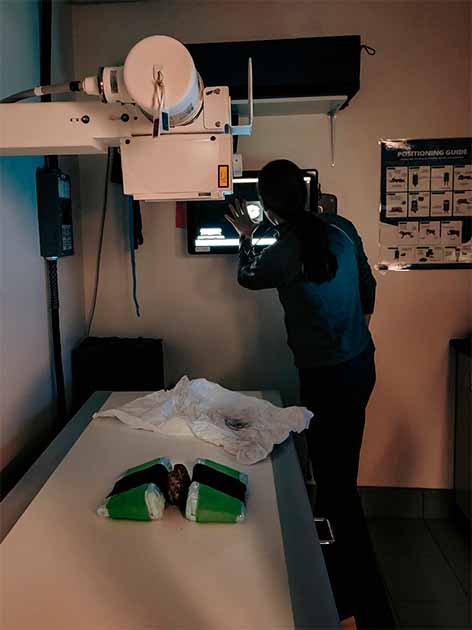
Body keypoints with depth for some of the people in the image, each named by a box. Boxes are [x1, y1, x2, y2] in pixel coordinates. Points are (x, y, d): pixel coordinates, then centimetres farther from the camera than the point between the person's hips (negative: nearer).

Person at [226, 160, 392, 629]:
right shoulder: (342, 228, -1)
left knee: (334, 478, 4)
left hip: (327, 377, -7)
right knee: (339, 471, 22)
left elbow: (247, 277, 5)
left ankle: (352, 592, 20)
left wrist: (245, 238, 22)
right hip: (361, 362, 8)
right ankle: (342, 566, 42)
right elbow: (368, 285, 11)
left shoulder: (283, 253, -18)